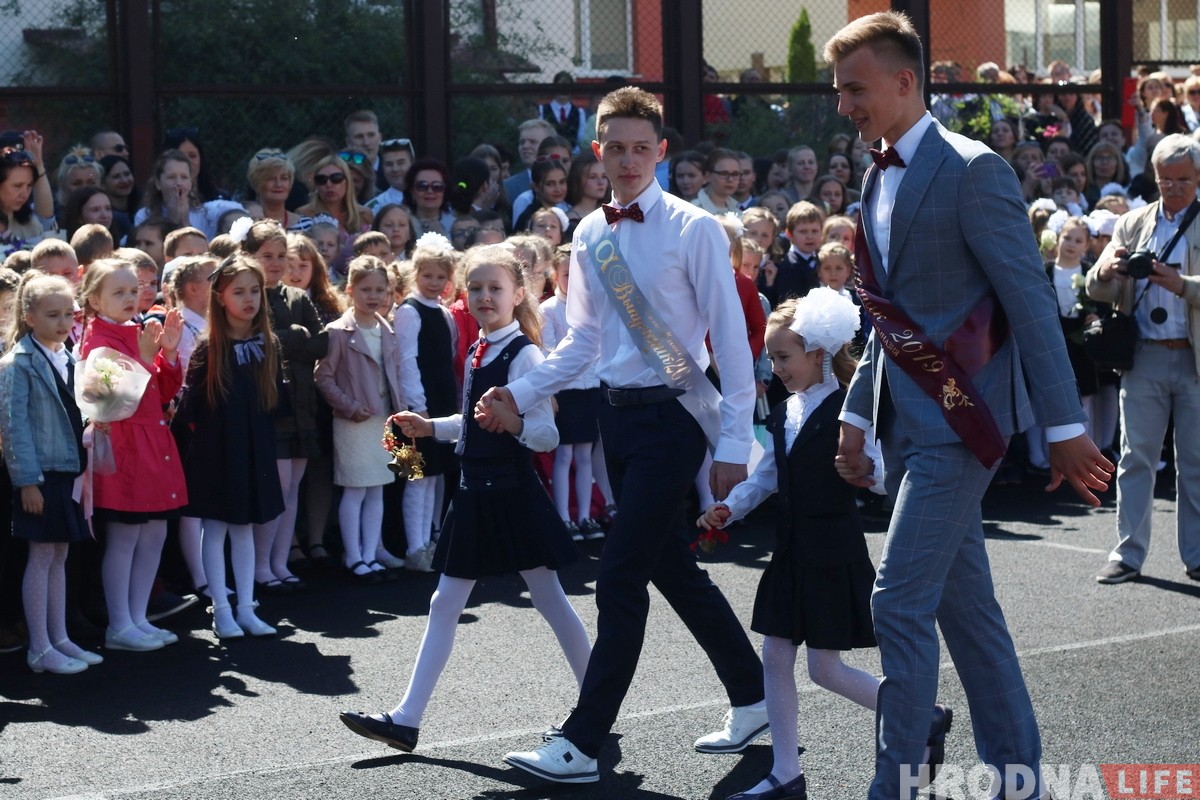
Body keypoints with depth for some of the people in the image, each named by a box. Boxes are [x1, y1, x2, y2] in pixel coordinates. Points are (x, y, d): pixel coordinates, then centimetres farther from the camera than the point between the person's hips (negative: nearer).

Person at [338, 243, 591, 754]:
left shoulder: (522, 354, -14)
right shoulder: (478, 351, 10)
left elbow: (547, 435, -20)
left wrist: (514, 423, -37)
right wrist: (431, 428, 17)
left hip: (512, 492, -8)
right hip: (476, 490, 8)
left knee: (551, 601, 3)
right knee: (444, 605, 7)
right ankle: (406, 719, 8)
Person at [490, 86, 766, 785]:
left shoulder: (694, 229, -10)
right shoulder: (591, 234, 8)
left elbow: (732, 339, -10)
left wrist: (733, 443, -13)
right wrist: (520, 394, 4)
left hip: (672, 414, -7)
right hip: (618, 412, 7)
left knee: (621, 580, -8)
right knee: (674, 570, 15)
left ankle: (583, 744, -3)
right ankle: (753, 697, 31)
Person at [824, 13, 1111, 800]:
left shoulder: (973, 172, -14)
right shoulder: (881, 178, 13)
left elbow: (1032, 302, -15)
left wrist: (1064, 426, -16)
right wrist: (857, 416, 18)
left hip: (958, 420, -9)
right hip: (907, 420, 9)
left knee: (900, 602, -11)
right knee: (964, 602, 13)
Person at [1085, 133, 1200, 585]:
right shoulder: (1132, 224, 10)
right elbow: (1098, 291, 6)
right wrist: (1106, 271, -17)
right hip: (1144, 357, 2)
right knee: (1135, 458, 2)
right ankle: (1128, 553, 7)